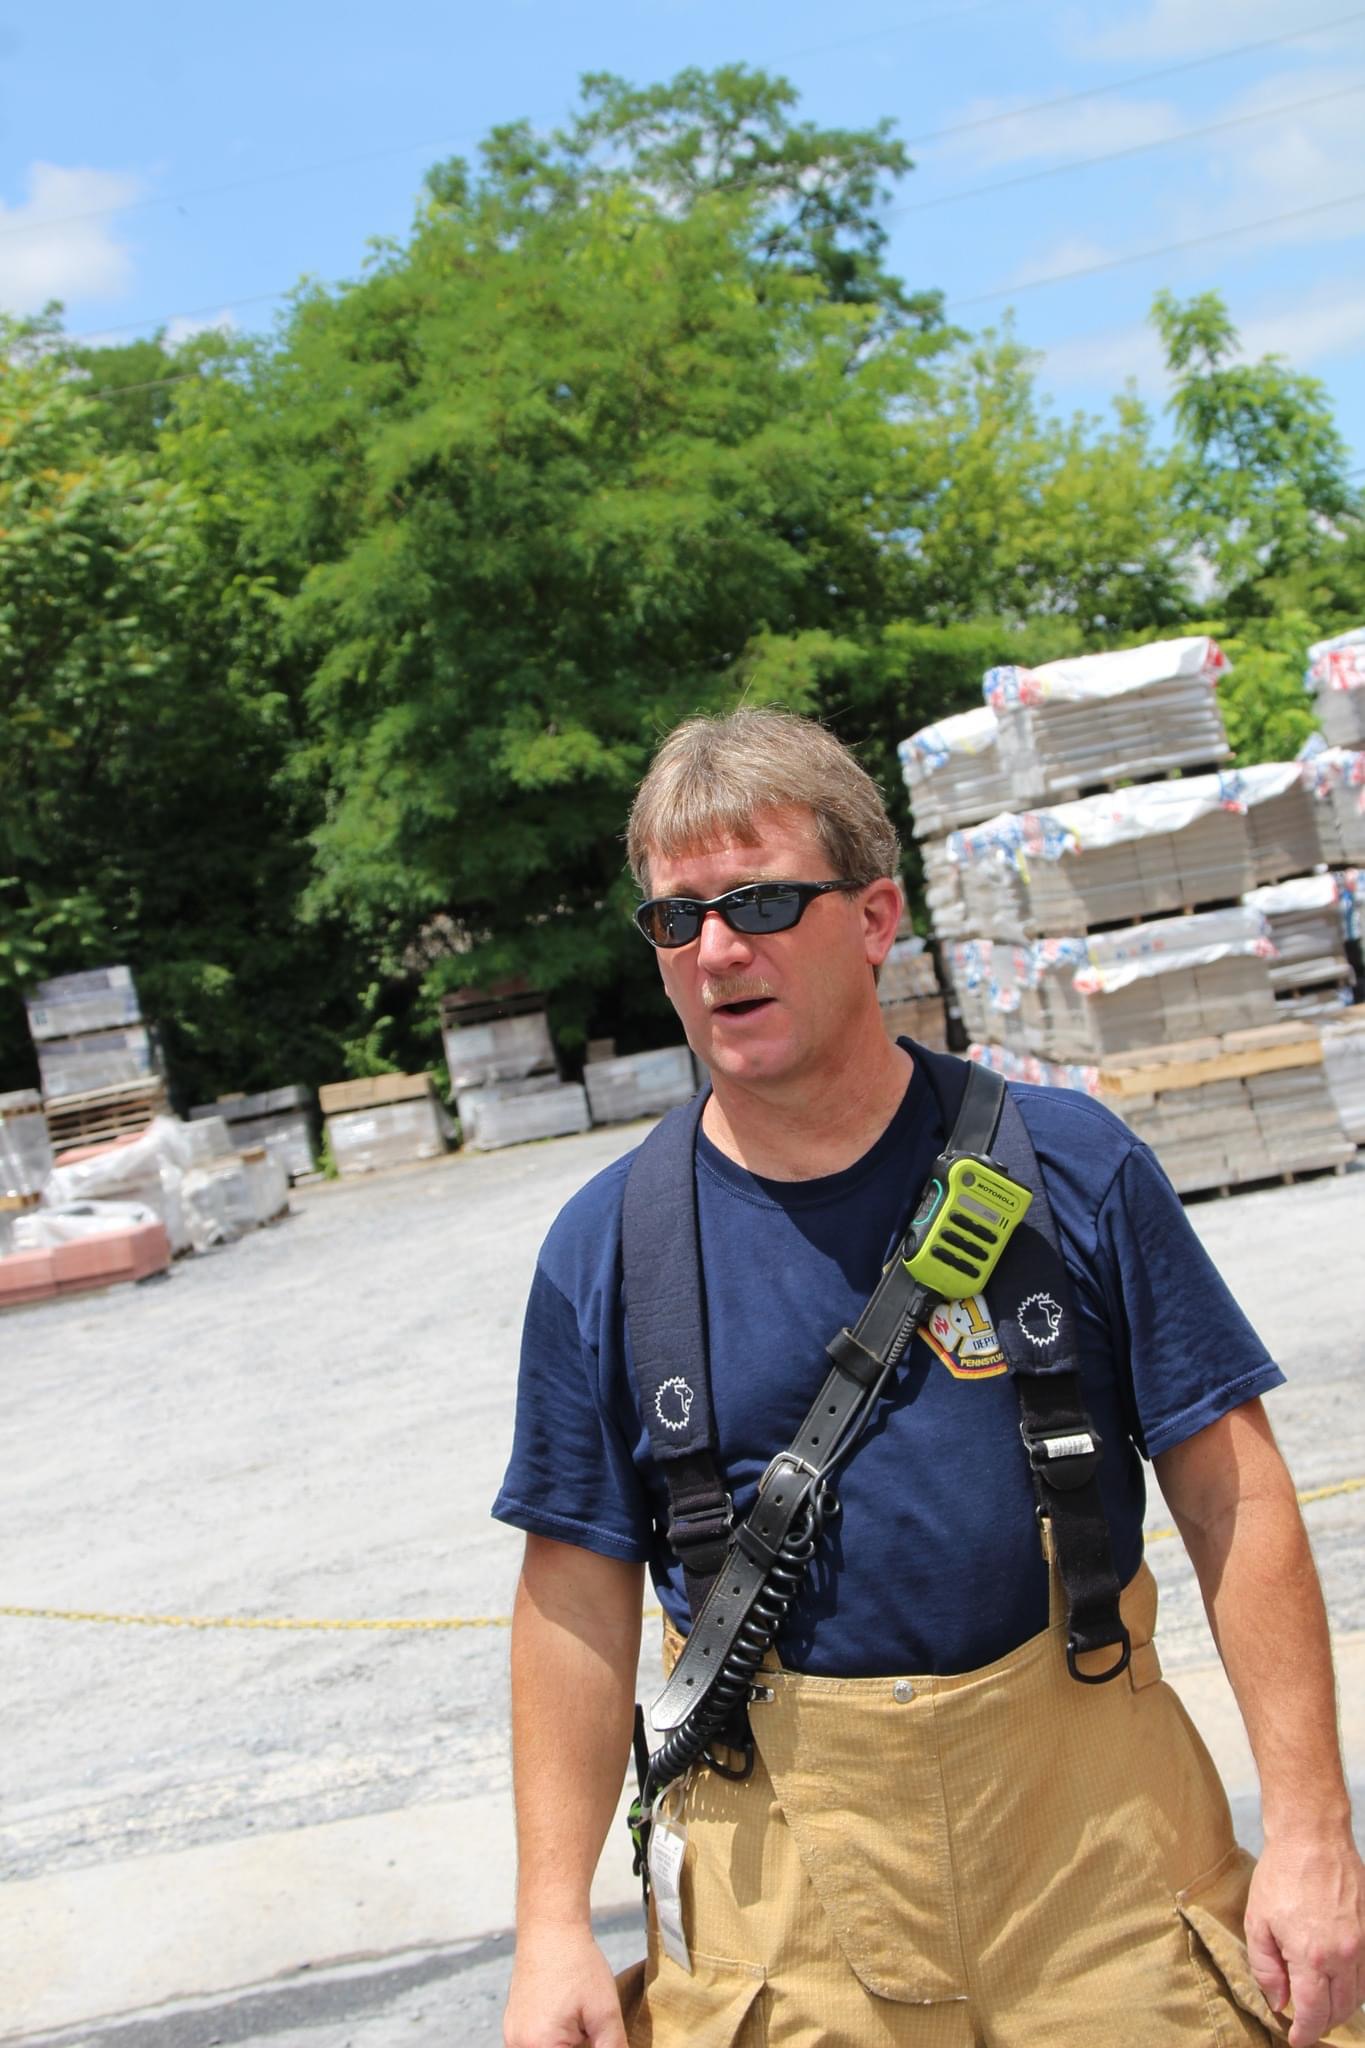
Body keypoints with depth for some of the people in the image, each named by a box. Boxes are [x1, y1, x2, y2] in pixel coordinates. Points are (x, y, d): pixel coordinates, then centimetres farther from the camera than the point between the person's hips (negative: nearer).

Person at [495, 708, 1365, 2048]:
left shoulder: (1064, 1164, -6)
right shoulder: (603, 1248, -4)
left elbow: (1230, 1497, -4)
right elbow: (578, 1595, 0)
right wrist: (553, 1924, -1)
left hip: (1097, 1802, 0)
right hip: (785, 1850, 1)